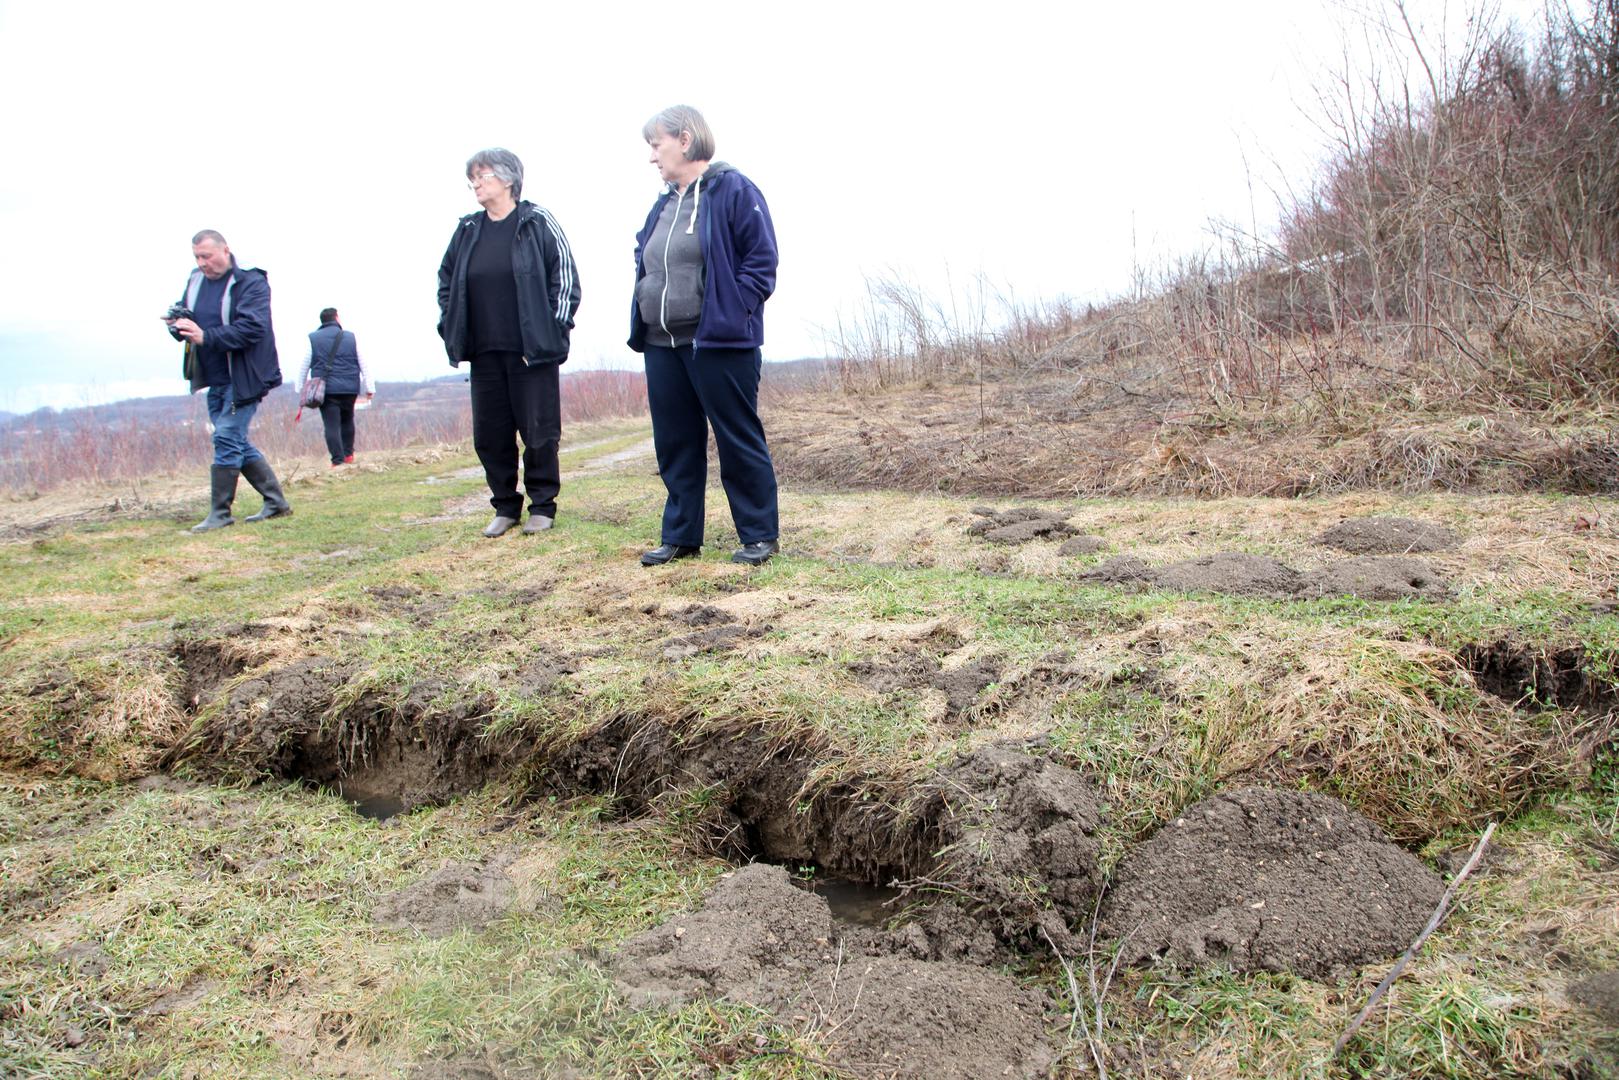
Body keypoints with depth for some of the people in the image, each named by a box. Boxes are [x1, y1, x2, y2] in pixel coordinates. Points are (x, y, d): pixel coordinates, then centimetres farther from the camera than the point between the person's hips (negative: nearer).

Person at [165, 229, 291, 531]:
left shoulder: (250, 281, -12)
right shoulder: (196, 281, 10)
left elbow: (251, 328, -23)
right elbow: (184, 316, 17)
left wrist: (205, 336, -30)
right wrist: (178, 324, -8)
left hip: (243, 379, -8)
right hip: (214, 380, 8)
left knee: (227, 439, -10)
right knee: (238, 444, 11)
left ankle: (220, 513, -2)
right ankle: (275, 502, 20)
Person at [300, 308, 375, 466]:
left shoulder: (312, 339, 3)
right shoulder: (351, 338, 6)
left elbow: (304, 366, 5)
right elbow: (364, 364, 6)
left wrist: (301, 389, 15)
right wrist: (370, 388, 10)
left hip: (326, 389, -2)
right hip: (350, 389, 2)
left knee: (331, 426, -3)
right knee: (347, 421, 20)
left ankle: (338, 460, -9)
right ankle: (348, 454, 21)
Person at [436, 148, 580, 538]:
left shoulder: (538, 222, -2)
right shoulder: (467, 230, 12)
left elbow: (565, 276, -3)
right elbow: (446, 280, 22)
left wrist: (554, 328, -7)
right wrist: (451, 329, 12)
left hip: (532, 351, -5)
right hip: (484, 353, 5)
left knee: (539, 431, 1)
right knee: (489, 434, 7)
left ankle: (543, 506, 14)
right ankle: (505, 506, 19)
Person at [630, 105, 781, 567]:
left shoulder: (734, 190, -6)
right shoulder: (664, 204, 16)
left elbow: (761, 261, -10)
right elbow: (645, 261, 27)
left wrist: (731, 312, -15)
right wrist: (642, 317, 12)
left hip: (719, 342, -7)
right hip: (662, 344, 8)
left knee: (739, 440, 0)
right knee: (674, 444, 11)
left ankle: (759, 535, 11)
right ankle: (680, 536, 22)